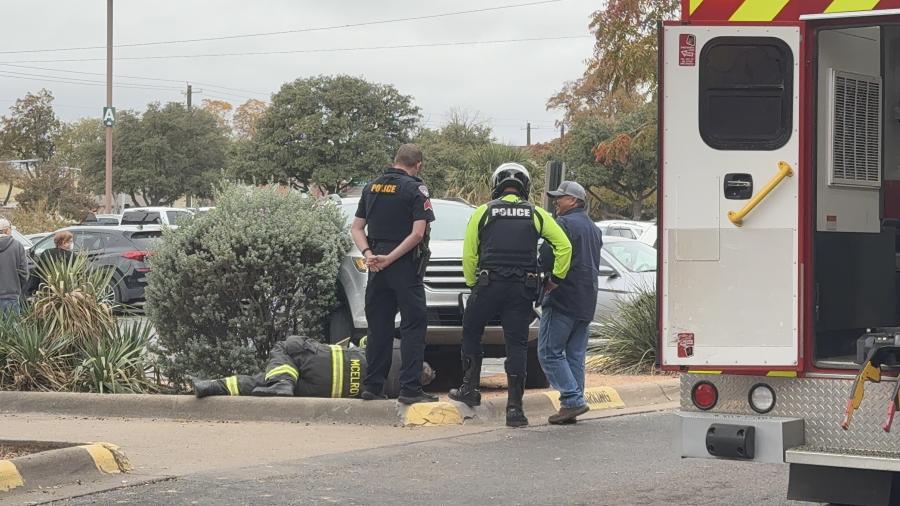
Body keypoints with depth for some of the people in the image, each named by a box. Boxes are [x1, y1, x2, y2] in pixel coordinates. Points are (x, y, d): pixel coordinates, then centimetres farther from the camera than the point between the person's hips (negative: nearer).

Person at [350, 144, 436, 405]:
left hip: (377, 265, 6)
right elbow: (417, 233, -17)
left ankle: (372, 386, 14)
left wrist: (368, 254, -4)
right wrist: (389, 258, -15)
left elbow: (356, 228, 9)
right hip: (406, 266, -6)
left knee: (378, 327, 12)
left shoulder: (372, 187, 11)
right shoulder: (416, 190, -8)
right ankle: (410, 388, -7)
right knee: (413, 327, -1)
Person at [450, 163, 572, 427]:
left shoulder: (483, 212, 6)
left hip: (488, 285, -1)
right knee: (517, 344, 3)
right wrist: (556, 278, 8)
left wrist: (472, 283, 13)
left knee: (471, 333, 20)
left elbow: (469, 254, 4)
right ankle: (514, 407, -1)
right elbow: (564, 246, 1)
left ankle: (470, 388, 21)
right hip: (523, 290, 1)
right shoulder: (537, 214, 9)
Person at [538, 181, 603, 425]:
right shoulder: (594, 228, 19)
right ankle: (573, 404, 9)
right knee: (575, 354, 11)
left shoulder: (564, 224, -11)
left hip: (562, 300, -9)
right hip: (586, 302, 9)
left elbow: (547, 258, -19)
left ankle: (572, 400, -13)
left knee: (550, 352, -5)